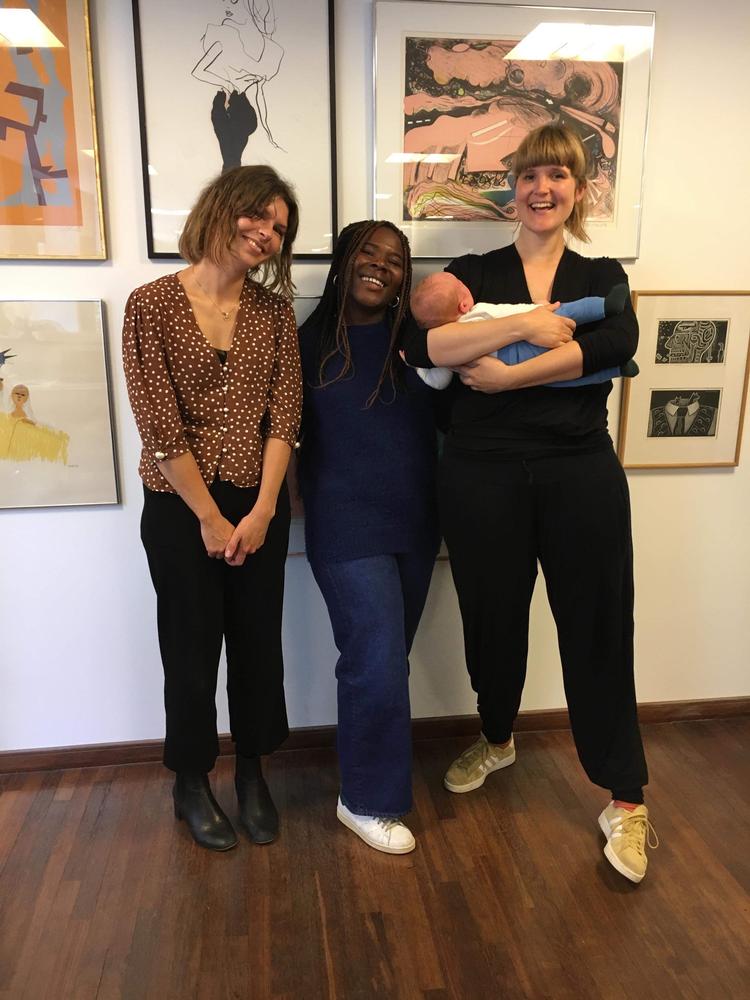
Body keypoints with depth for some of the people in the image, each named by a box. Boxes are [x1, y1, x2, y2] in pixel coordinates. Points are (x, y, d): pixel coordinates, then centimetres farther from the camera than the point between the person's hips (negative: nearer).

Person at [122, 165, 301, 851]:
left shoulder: (274, 311, 4)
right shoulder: (152, 304, -7)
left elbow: (284, 414, -2)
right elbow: (160, 426, -12)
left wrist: (261, 511, -10)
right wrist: (210, 518, -11)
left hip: (260, 505, 3)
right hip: (180, 508, -3)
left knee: (259, 643, 12)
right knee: (191, 649, 10)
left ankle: (252, 773, 36)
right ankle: (191, 786, 33)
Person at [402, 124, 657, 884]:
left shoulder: (602, 275, 10)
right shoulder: (474, 273, 7)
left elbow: (618, 344, -14)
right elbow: (420, 347, -13)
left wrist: (508, 374, -17)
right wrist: (524, 325, -18)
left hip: (580, 474, 0)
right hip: (482, 476, 0)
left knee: (597, 629, 5)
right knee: (494, 618, 14)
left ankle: (625, 802, 23)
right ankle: (496, 739, 43)